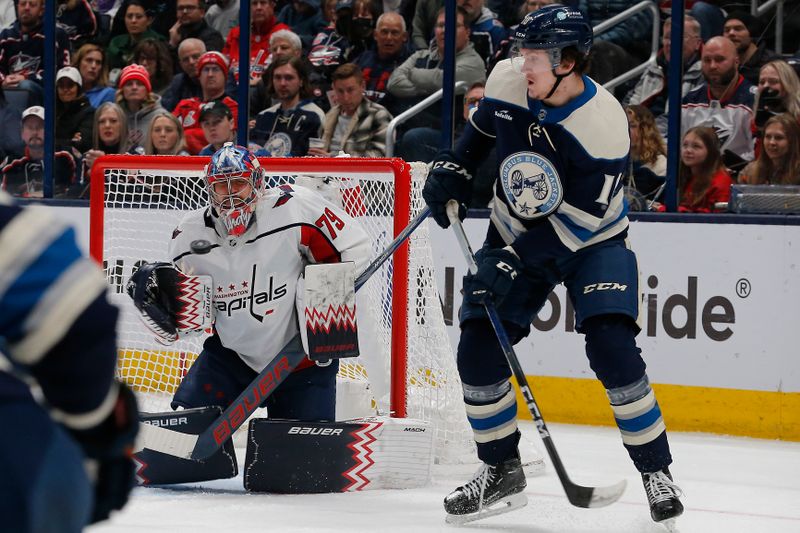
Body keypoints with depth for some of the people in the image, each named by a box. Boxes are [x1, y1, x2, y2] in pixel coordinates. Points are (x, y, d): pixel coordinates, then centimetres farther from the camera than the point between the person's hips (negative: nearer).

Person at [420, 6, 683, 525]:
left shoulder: (605, 125, -29)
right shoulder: (506, 81, -15)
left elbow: (576, 222, -28)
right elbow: (483, 127, 12)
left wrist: (512, 265, -31)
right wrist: (453, 170, -1)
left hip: (590, 242, -5)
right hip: (516, 236, 5)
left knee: (611, 347, -22)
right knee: (478, 353, -7)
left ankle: (656, 471, -6)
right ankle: (502, 472, 11)